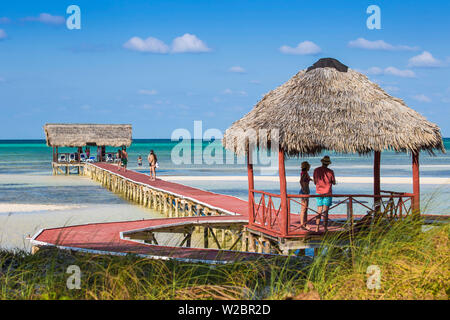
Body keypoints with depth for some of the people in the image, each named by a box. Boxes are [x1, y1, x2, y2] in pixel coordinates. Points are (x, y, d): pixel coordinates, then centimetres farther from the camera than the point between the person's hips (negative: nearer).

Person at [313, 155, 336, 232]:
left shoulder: (316, 170, -1)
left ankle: (317, 228, 6)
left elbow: (315, 182, 8)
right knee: (325, 211, -2)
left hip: (319, 192, 3)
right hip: (327, 193, -3)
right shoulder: (330, 172, -10)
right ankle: (325, 228, -2)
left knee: (319, 211, 10)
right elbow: (334, 182, 2)